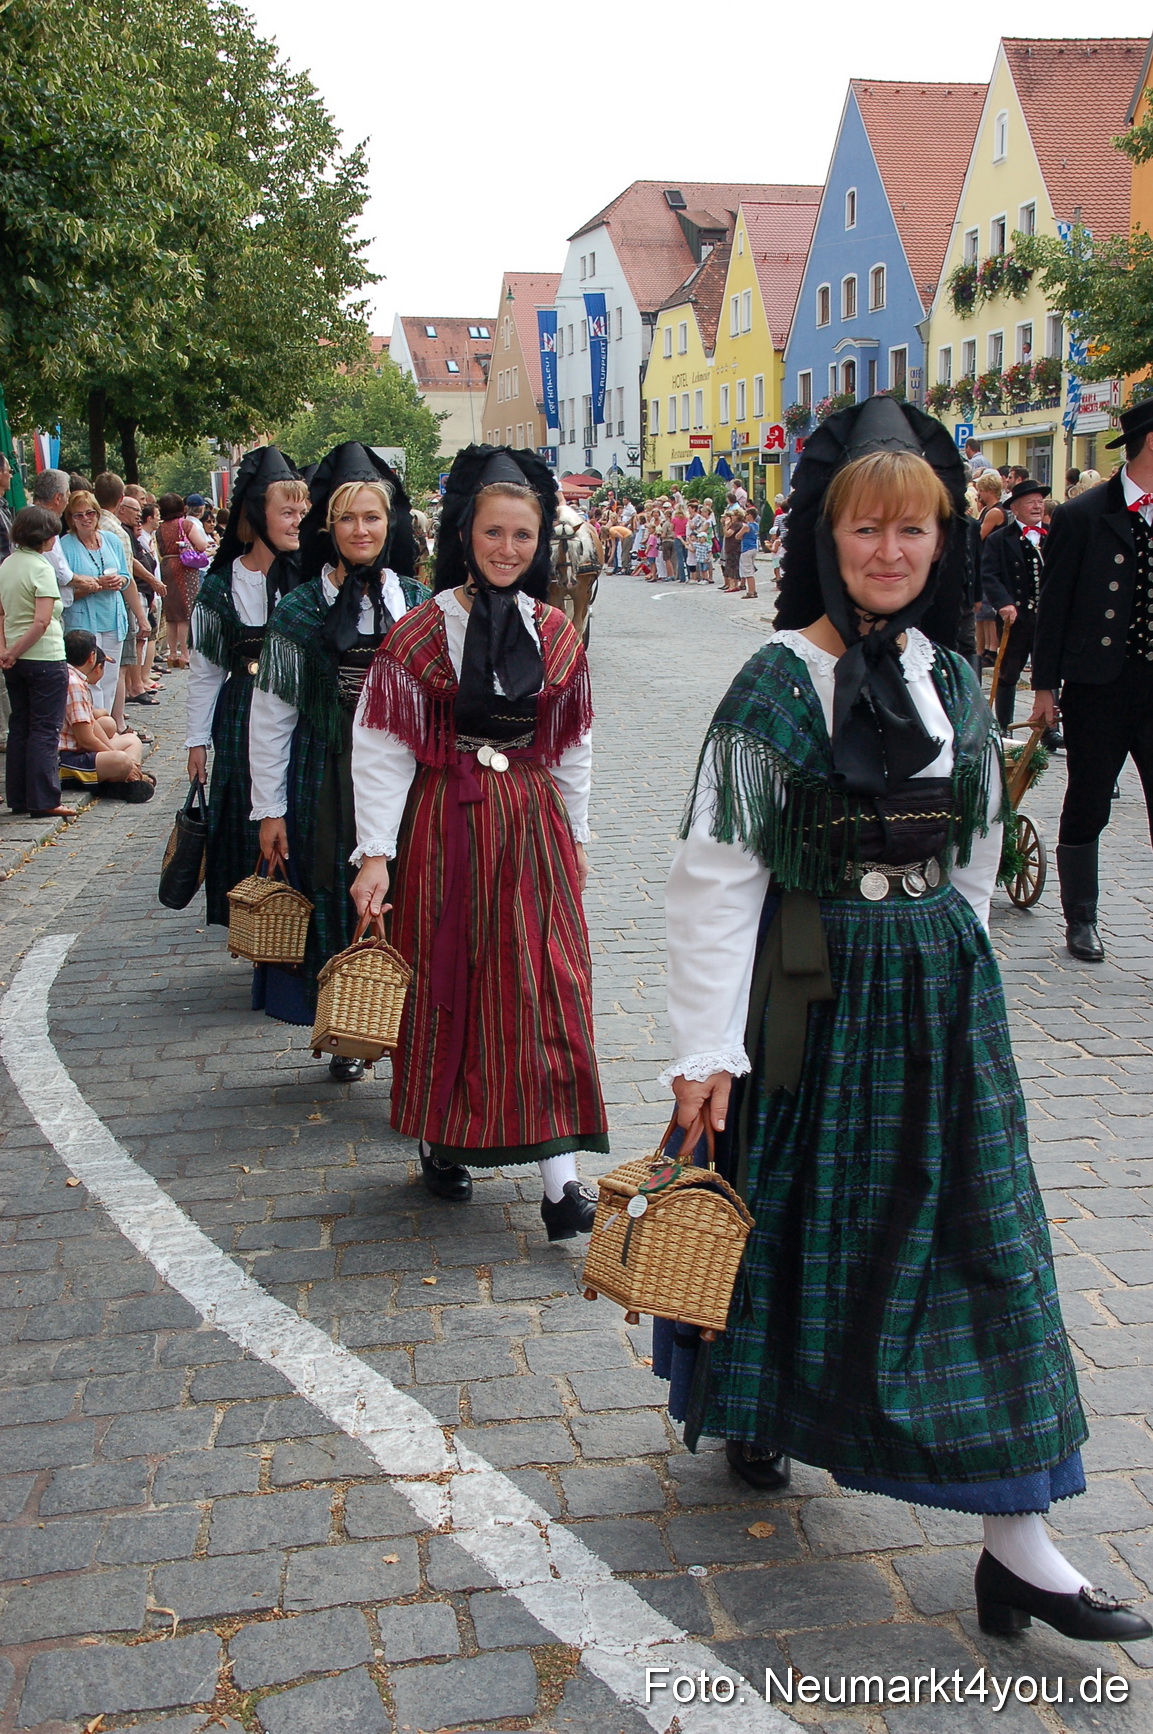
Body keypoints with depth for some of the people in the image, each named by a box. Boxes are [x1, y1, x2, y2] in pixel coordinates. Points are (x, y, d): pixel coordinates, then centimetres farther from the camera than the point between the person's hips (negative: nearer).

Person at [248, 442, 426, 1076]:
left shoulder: (419, 606, 2)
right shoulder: (299, 610, -1)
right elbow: (270, 716, 1)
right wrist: (269, 808, 0)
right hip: (327, 780, 0)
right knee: (335, 899, 6)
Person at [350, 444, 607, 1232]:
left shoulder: (555, 635, 4)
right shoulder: (422, 632, -7)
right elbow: (382, 747, -7)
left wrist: (576, 836, 15)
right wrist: (376, 853, -12)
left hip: (533, 824, 3)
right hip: (446, 824, -2)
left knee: (548, 989, -2)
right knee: (444, 984, 9)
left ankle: (561, 1180, 0)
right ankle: (438, 1140, 30)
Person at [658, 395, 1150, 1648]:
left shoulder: (953, 683, 7)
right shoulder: (777, 685, -9)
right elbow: (715, 871, -12)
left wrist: (947, 968, 15)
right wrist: (707, 1047, -15)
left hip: (943, 991, 5)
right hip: (814, 986, -4)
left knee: (984, 1237, 3)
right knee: (794, 1216, 11)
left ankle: (1015, 1543, 10)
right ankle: (753, 1414, 41)